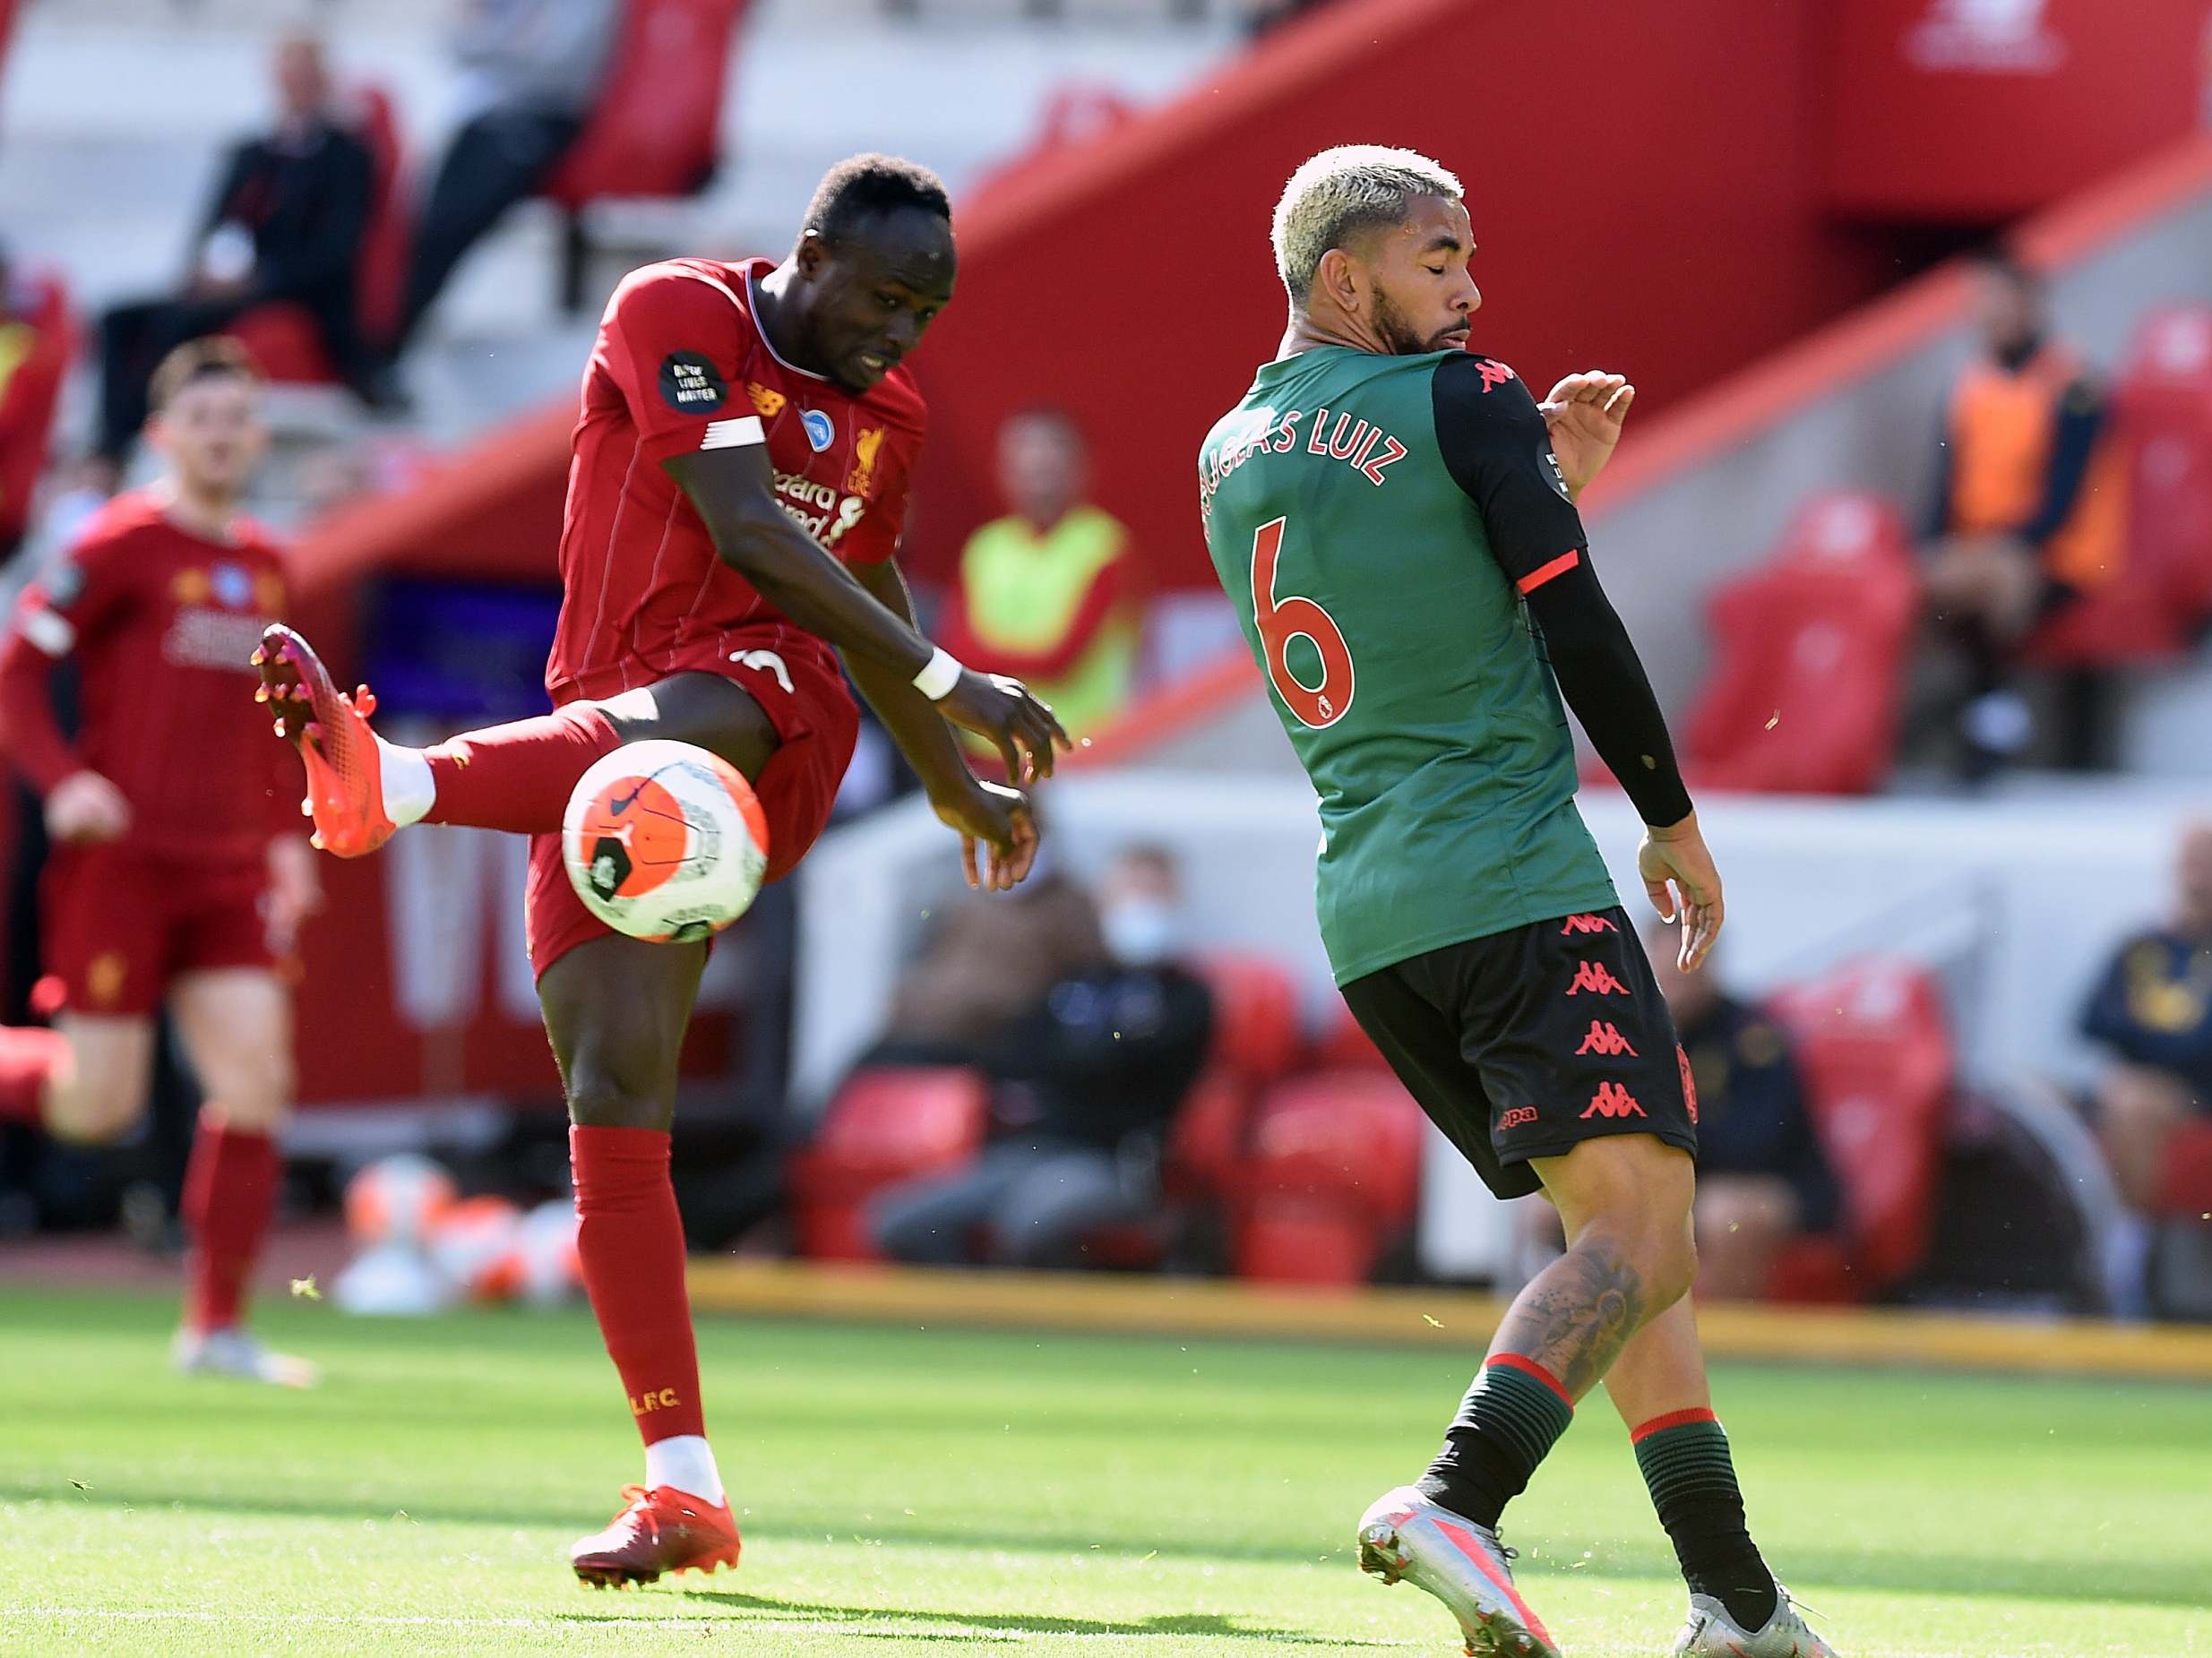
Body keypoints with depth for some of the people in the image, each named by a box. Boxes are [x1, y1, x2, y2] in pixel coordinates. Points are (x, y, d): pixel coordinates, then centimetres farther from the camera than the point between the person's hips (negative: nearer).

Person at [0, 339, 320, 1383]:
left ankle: (216, 1326, 1)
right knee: (97, 1105, -8)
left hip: (225, 871, 6)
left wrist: (283, 833, 17)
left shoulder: (262, 565, 14)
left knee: (257, 1079, -6)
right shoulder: (123, 544, -7)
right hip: (121, 858, -6)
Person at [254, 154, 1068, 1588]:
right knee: (615, 1105, -10)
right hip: (614, 733, -1)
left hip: (773, 706, 1)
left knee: (659, 730, -38)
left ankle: (390, 782, -66)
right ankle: (683, 1486, -8)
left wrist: (960, 788, 43)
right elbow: (747, 530, -13)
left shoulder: (887, 415, 17)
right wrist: (945, 682, -16)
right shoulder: (678, 316, -1)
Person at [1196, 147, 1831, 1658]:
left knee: (1623, 1224, 15)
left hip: (1367, 911, 8)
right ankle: (1455, 1502, -36)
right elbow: (1576, 630, -7)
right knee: (1642, 1226, -14)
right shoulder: (1459, 400, -4)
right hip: (1518, 881, -8)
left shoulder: (1230, 457, 17)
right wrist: (1675, 821, 4)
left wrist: (1550, 479, 20)